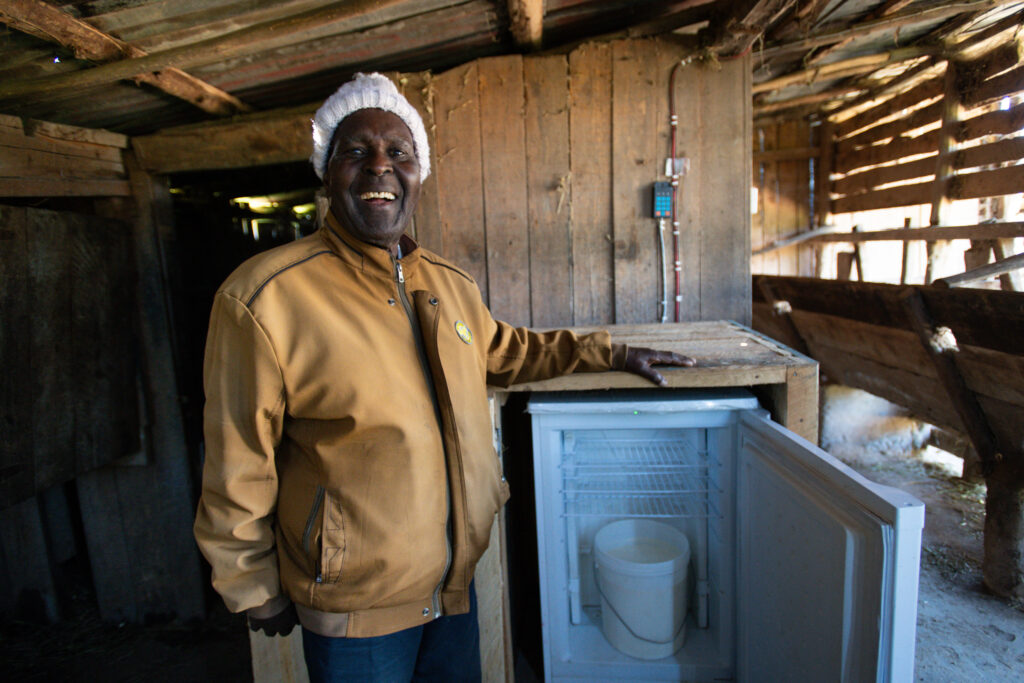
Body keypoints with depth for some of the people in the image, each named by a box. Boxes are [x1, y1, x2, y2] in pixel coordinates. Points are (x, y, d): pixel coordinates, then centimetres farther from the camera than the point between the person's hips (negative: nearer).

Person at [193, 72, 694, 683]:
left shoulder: (451, 285, 1)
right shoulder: (265, 297, -18)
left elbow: (503, 351, 19)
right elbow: (238, 470, -12)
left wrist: (610, 354, 17)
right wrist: (257, 590, -4)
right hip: (353, 606, -5)